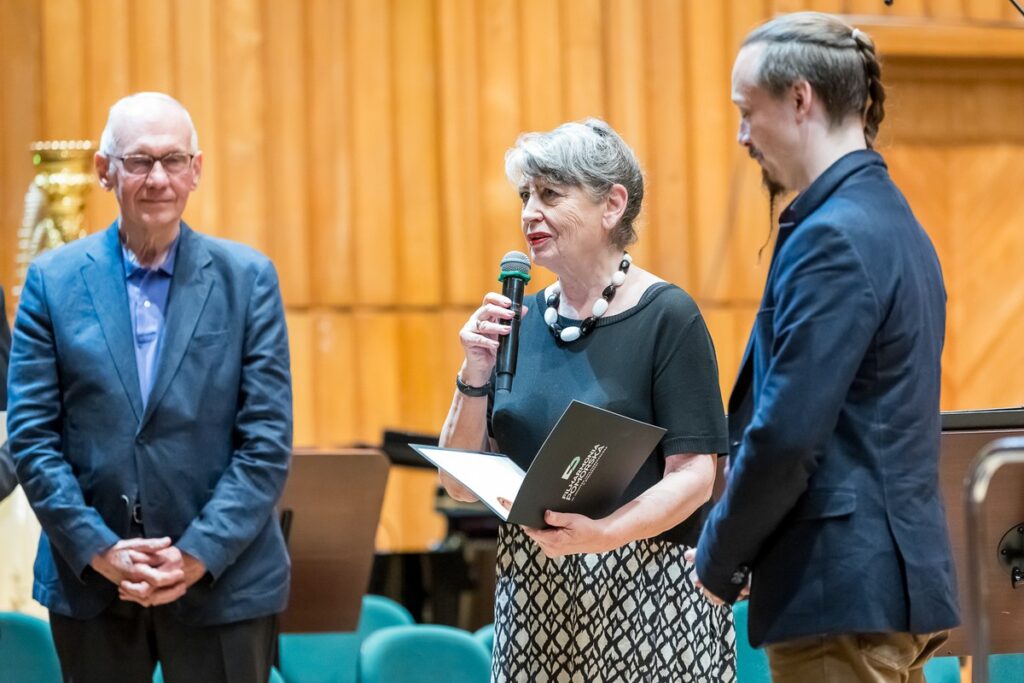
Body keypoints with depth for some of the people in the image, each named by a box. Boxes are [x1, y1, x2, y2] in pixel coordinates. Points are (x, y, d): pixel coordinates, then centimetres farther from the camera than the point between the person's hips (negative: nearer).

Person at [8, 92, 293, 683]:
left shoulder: (248, 278, 2)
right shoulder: (54, 280, 4)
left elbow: (268, 440, -3)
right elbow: (31, 434, 0)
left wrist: (201, 554, -12)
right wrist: (97, 550, -10)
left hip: (223, 580, -1)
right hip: (89, 582, 1)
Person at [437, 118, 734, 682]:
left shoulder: (667, 317, -6)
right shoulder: (520, 321, 9)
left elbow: (694, 476, -11)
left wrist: (606, 533, -25)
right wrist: (474, 377, -5)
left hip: (645, 594, -4)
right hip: (535, 598, 5)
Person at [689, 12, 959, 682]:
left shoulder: (832, 238, -15)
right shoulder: (894, 221, 15)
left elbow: (786, 433, -20)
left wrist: (718, 560, -6)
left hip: (843, 588, -10)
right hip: (902, 574, 10)